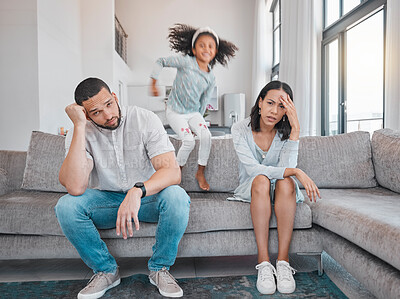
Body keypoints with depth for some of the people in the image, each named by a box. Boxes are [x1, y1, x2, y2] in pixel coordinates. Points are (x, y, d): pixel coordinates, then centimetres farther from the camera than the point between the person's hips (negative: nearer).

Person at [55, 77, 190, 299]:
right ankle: (106, 270, -3)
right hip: (107, 199, 2)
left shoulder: (144, 120, -15)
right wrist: (79, 126, -30)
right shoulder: (81, 133, -12)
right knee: (66, 206, -26)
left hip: (147, 197, -1)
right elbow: (75, 187, -29)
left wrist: (137, 191, -44)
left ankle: (159, 268, -7)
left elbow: (172, 171, -25)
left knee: (177, 197, -33)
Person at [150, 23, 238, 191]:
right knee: (189, 141, -21)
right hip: (175, 111, -4)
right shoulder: (186, 62, -14)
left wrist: (198, 119, 7)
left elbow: (204, 102, 8)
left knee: (206, 135, -20)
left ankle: (200, 173, -1)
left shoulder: (211, 78, 0)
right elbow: (161, 62, -6)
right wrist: (153, 83, -11)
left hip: (193, 112, 4)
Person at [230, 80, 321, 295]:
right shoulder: (241, 129, -12)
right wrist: (296, 172, -32)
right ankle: (263, 262, -32)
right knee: (261, 180, -34)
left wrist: (295, 130, -28)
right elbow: (253, 169, -24)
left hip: (282, 194, 1)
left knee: (285, 181, -32)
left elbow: (286, 168, -23)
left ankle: (283, 260, -29)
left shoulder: (286, 132, -8)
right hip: (251, 191, -1)